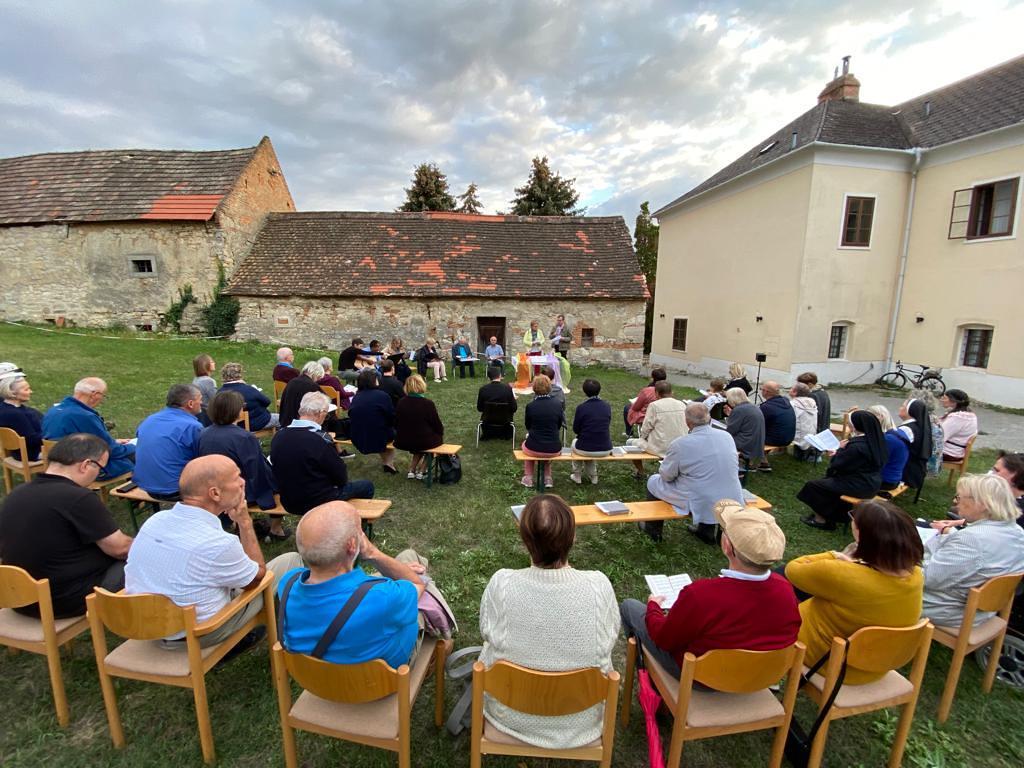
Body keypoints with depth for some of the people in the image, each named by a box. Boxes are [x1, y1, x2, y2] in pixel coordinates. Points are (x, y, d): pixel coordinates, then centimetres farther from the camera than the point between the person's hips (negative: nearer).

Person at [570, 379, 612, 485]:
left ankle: (577, 476, 36)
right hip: (606, 450, 4)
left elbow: (575, 430, -3)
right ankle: (593, 476, 40)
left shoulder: (581, 407, -14)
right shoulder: (607, 406, -2)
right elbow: (607, 426, 11)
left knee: (575, 441, 31)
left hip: (586, 450, -3)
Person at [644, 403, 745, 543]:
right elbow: (734, 468, 12)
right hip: (732, 503, 5)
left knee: (653, 481, 16)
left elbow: (666, 476, -7)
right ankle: (706, 531, 40)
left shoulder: (680, 444, -18)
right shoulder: (727, 436, -3)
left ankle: (653, 530, 34)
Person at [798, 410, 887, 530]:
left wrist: (840, 449, -4)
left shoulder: (856, 446, -29)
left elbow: (835, 465, -17)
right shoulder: (876, 441, -2)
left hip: (860, 486, -9)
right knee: (827, 479, 26)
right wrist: (841, 453, 5)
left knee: (812, 485, 2)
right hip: (872, 483, 9)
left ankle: (820, 519, 21)